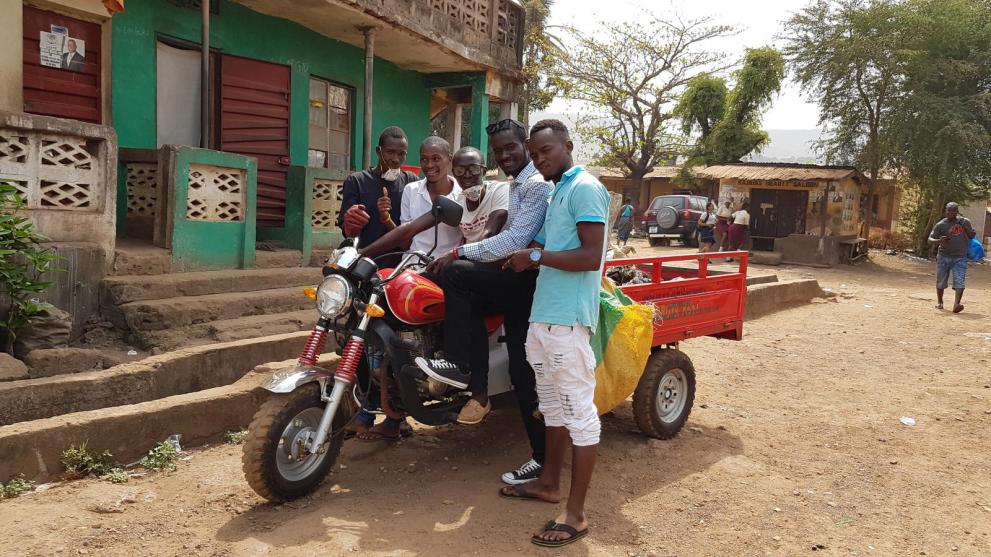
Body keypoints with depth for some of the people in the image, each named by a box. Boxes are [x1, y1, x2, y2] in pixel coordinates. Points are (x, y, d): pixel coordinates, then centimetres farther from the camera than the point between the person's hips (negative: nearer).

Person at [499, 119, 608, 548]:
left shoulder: (585, 188, -10)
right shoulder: (557, 192, 19)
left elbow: (591, 257, -20)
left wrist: (537, 256, -16)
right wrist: (525, 259, 6)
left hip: (568, 318, -10)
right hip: (543, 315, 10)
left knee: (579, 412, -4)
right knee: (552, 404, 19)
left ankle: (576, 514, 1)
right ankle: (549, 483, 34)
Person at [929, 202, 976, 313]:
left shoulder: (965, 221, 6)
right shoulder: (941, 225, -3)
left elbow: (973, 235, 9)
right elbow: (930, 239, -7)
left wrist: (964, 226, -9)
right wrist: (939, 240, -29)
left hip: (960, 258, 1)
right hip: (944, 257, -1)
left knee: (960, 282, -15)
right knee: (941, 282, 9)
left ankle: (956, 305, -23)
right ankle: (939, 302, 29)